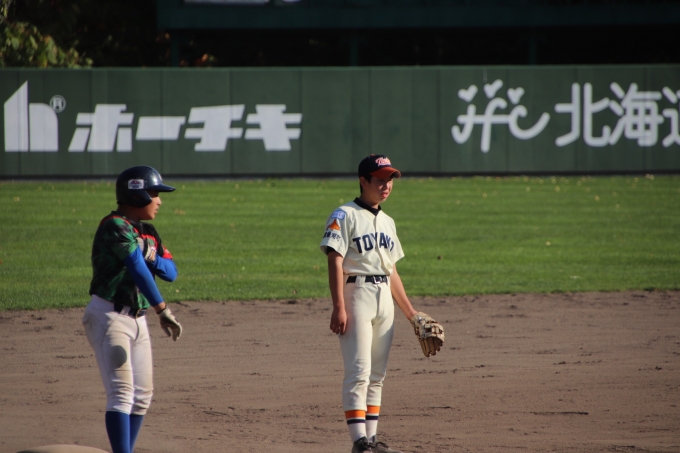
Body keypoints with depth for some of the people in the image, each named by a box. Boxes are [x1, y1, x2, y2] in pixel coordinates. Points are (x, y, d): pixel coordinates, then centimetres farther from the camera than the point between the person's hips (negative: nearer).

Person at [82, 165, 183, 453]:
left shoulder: (147, 232, 13)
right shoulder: (115, 227, -17)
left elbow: (171, 272, 11)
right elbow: (137, 268, -27)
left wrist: (152, 258, -11)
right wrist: (162, 310, -36)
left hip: (138, 319, 9)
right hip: (109, 317, -9)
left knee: (142, 395, 11)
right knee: (122, 392, -18)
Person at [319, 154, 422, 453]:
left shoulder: (386, 222, 19)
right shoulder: (345, 216, -5)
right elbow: (335, 263, -13)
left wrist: (411, 313, 19)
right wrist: (339, 307, -22)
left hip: (385, 299, 8)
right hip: (356, 294, -8)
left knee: (377, 375, 7)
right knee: (359, 371, -12)